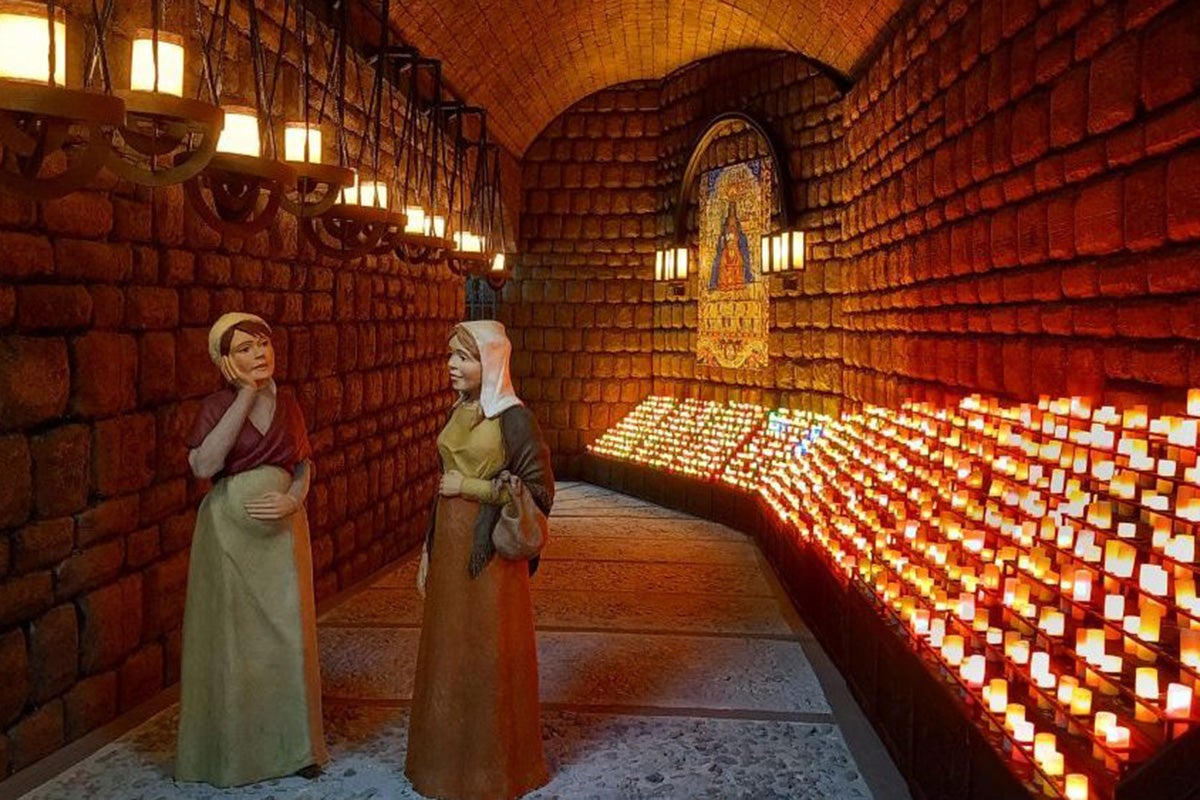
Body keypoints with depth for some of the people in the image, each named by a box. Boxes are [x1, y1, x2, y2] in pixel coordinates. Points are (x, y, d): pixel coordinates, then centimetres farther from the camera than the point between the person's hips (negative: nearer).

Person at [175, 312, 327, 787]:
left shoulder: (287, 404, 5)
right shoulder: (218, 406, -6)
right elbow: (203, 466, -22)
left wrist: (292, 500, -12)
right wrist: (246, 395, -20)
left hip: (282, 529, 3)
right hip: (230, 530, -3)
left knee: (287, 635, 6)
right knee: (232, 637, 6)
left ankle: (292, 743, 21)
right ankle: (231, 747, 23)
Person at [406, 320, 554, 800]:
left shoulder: (513, 418, -13)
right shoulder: (459, 413, 9)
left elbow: (538, 491, -14)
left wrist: (471, 487, -16)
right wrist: (429, 549, 15)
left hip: (490, 552, -7)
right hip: (450, 548, 7)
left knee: (489, 657, 4)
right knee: (448, 653, 14)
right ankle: (449, 758, 31)